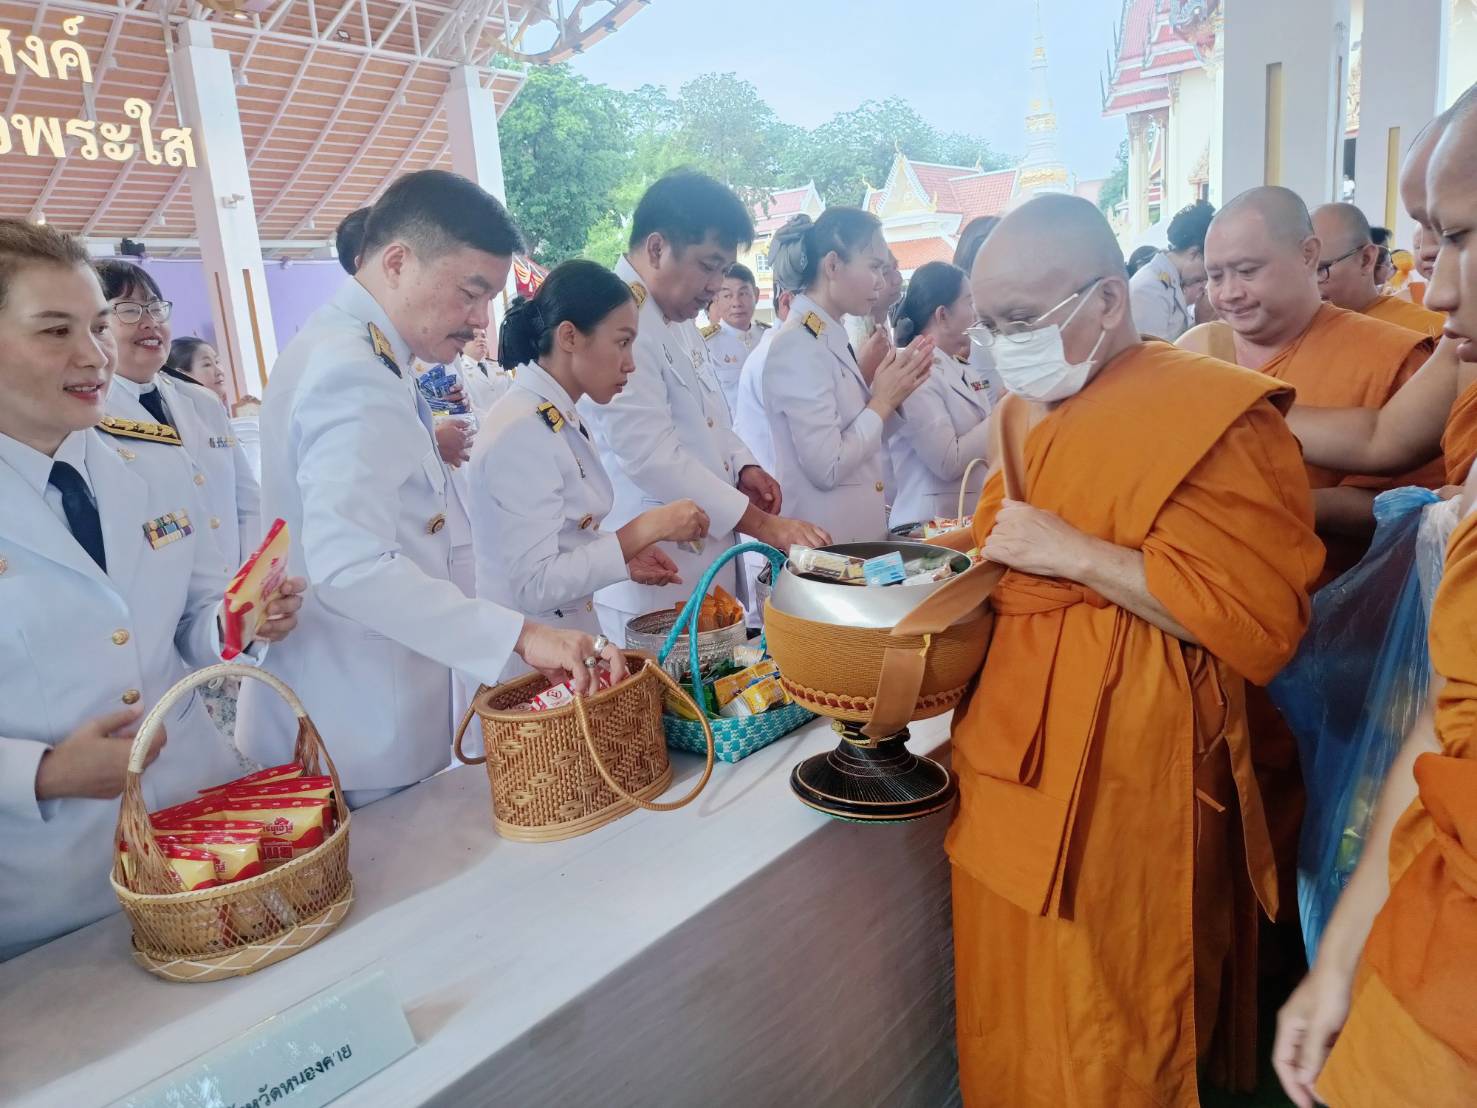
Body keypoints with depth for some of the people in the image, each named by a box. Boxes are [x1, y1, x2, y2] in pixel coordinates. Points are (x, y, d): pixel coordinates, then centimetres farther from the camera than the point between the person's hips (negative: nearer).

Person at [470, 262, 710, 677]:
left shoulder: (562, 421, 6)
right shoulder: (522, 432, -22)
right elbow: (533, 586, -26)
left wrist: (626, 555, 2)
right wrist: (646, 528, -24)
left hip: (572, 636, 9)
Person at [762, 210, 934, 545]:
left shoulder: (832, 339, 10)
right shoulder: (797, 345, -18)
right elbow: (826, 468, -23)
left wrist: (896, 387, 1)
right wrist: (884, 401, -12)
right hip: (822, 543, -9)